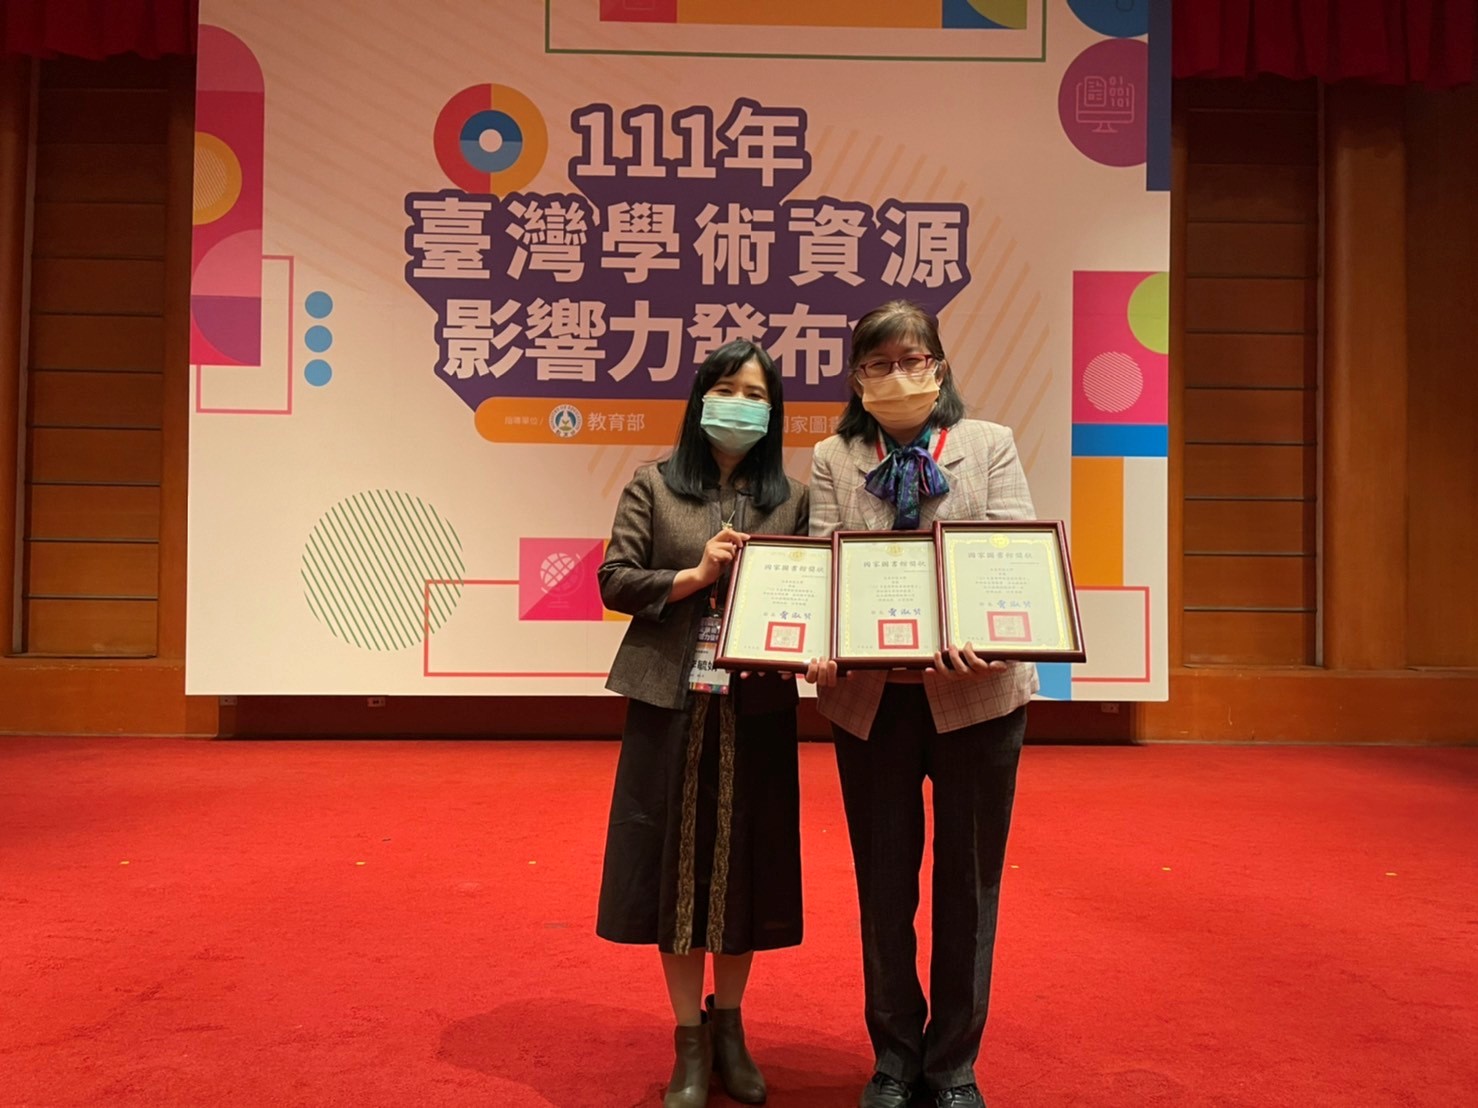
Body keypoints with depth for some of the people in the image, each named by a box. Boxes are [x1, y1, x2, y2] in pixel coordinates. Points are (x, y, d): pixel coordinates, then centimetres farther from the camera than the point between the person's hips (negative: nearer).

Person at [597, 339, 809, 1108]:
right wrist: (694, 575, -13)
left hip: (757, 709, 2)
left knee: (745, 863, 9)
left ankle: (729, 1029, 29)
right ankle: (690, 1044, 21)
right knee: (677, 863, 4)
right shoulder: (653, 486, 4)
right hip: (672, 704, -1)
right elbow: (614, 581, -2)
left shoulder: (791, 499, 8)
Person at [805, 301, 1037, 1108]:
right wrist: (820, 649, -23)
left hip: (975, 693, 0)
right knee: (883, 886, 13)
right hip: (871, 697, 1)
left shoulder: (991, 446, 4)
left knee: (968, 883, 11)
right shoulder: (832, 460, 6)